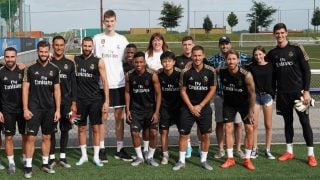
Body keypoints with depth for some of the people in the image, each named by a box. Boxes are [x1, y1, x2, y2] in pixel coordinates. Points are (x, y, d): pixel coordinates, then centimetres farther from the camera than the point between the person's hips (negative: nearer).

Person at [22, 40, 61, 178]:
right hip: (34, 108, -3)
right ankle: (28, 166, 1)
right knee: (30, 137, -4)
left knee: (47, 137, 10)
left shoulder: (54, 69, 5)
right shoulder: (30, 69, -1)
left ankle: (45, 164, 20)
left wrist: (58, 110, 1)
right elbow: (25, 89, -2)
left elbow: (57, 90, 6)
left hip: (49, 109, 3)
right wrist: (25, 109, -9)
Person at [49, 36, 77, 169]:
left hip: (66, 102, 2)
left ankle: (63, 157, 15)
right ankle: (52, 158, 9)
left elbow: (73, 84, 6)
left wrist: (74, 103, 0)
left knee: (65, 129, 6)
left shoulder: (69, 64, 8)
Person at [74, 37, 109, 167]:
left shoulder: (98, 62, -2)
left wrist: (106, 101, -9)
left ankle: (96, 156, 11)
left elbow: (104, 82, -3)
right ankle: (84, 156, 19)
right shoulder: (75, 60, 5)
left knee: (96, 128, 2)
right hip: (80, 100, 2)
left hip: (95, 100, -2)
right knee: (81, 128, 8)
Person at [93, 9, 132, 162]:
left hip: (119, 84, 2)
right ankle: (102, 149, 10)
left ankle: (120, 149, 14)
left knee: (119, 117, 6)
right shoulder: (97, 39, 2)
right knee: (102, 117, 3)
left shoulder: (122, 39, 6)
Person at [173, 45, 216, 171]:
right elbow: (183, 91, -1)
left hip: (204, 107, 0)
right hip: (188, 107, 0)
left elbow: (212, 90, -3)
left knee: (205, 135, 2)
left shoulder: (210, 71, -6)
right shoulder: (186, 72, -7)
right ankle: (181, 161, 13)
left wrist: (200, 106, -8)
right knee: (183, 134, 1)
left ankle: (204, 160, 17)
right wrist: (191, 107, -8)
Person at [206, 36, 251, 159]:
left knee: (238, 123, 3)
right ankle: (221, 149, 18)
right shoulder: (214, 59, 5)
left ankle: (238, 149, 17)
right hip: (220, 95, 1)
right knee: (220, 123, 6)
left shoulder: (240, 56, 2)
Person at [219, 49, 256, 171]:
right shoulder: (221, 72, -20)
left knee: (249, 129, -4)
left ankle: (247, 160, 9)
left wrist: (251, 111, -13)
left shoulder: (246, 75, -26)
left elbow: (252, 93, -16)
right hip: (229, 104, 2)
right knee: (228, 129, -2)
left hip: (244, 103, -2)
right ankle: (230, 159, 8)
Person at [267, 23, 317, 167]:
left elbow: (306, 71, -4)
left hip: (298, 91, -3)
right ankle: (289, 152, 20)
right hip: (282, 94, 3)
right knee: (288, 122, 11)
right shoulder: (272, 53, 7)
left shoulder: (296, 49, -2)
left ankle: (311, 155, 3)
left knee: (305, 122, -2)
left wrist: (306, 91, -10)